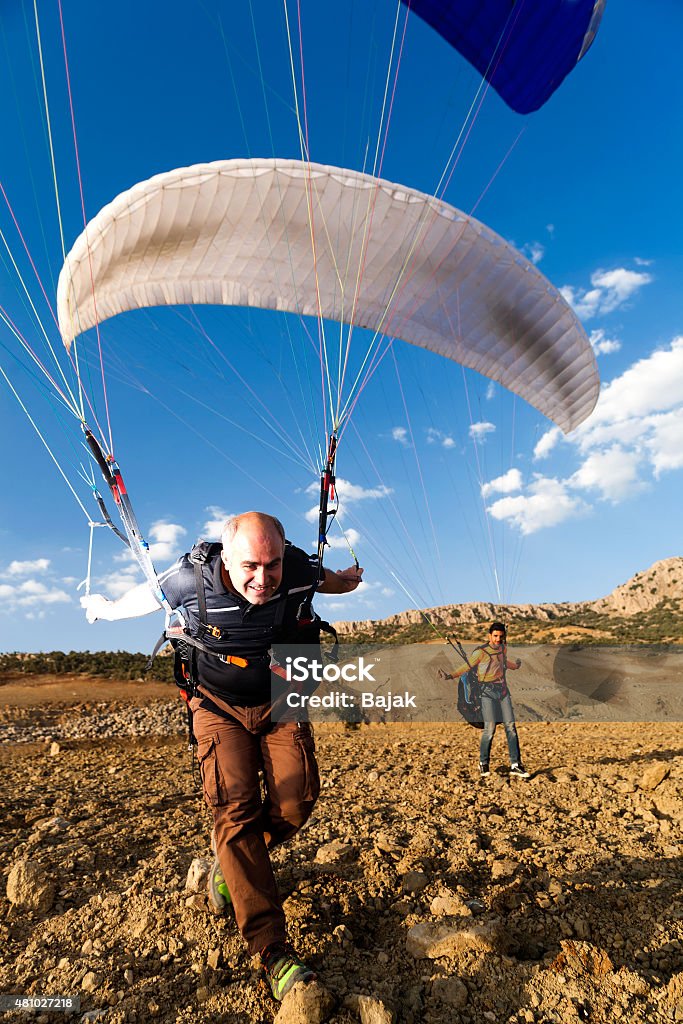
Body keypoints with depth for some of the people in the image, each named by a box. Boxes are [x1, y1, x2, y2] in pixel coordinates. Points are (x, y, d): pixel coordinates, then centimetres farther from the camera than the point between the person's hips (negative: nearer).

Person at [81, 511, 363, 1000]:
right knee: (235, 809, -14)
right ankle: (273, 950, -5)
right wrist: (104, 608, 14)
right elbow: (145, 597, -2)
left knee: (296, 803, -7)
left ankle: (232, 864, 24)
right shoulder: (192, 578, -28)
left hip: (281, 701, 2)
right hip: (220, 706, -1)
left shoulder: (300, 570, -26)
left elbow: (330, 581, 4)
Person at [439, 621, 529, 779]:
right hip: (488, 691, -6)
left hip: (503, 690, 6)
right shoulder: (481, 652, -11)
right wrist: (450, 675, -26)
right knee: (490, 728, -10)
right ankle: (483, 764, 7)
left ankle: (515, 765, 10)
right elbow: (466, 666, -12)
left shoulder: (503, 648, 9)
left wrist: (516, 665, 49)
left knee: (510, 726, 2)